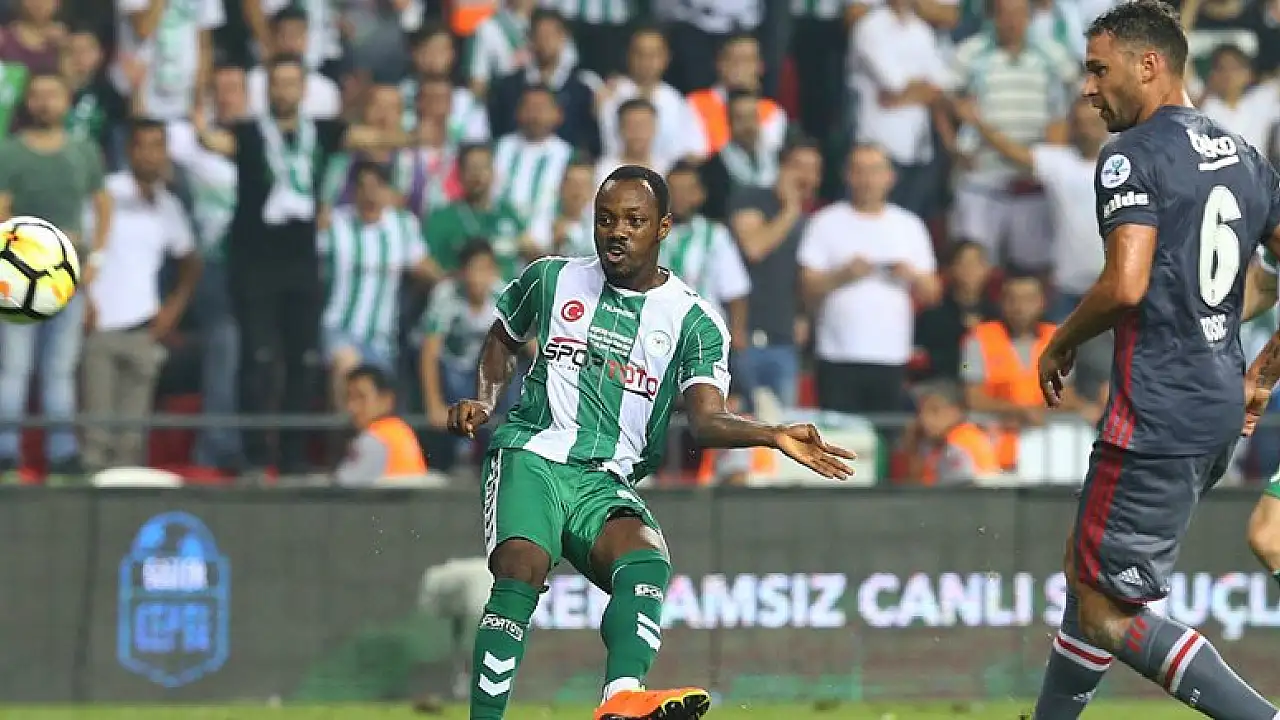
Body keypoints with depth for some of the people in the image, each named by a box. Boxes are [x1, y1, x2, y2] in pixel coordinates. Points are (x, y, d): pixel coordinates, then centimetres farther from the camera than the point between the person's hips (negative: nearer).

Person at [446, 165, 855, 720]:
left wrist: (773, 436, -24)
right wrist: (483, 403, 12)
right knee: (522, 571, -30)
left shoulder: (693, 322, 7)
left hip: (607, 483, 1)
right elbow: (503, 340, 31)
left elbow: (706, 419, -5)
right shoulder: (552, 279, 12)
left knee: (648, 563, -32)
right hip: (530, 454, 0)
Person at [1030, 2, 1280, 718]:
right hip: (1221, 413, 9)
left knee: (1111, 613, -6)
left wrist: (1061, 344, -5)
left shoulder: (1134, 154, -12)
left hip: (1157, 417, -9)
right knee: (1088, 569, 23)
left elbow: (1126, 284, -23)